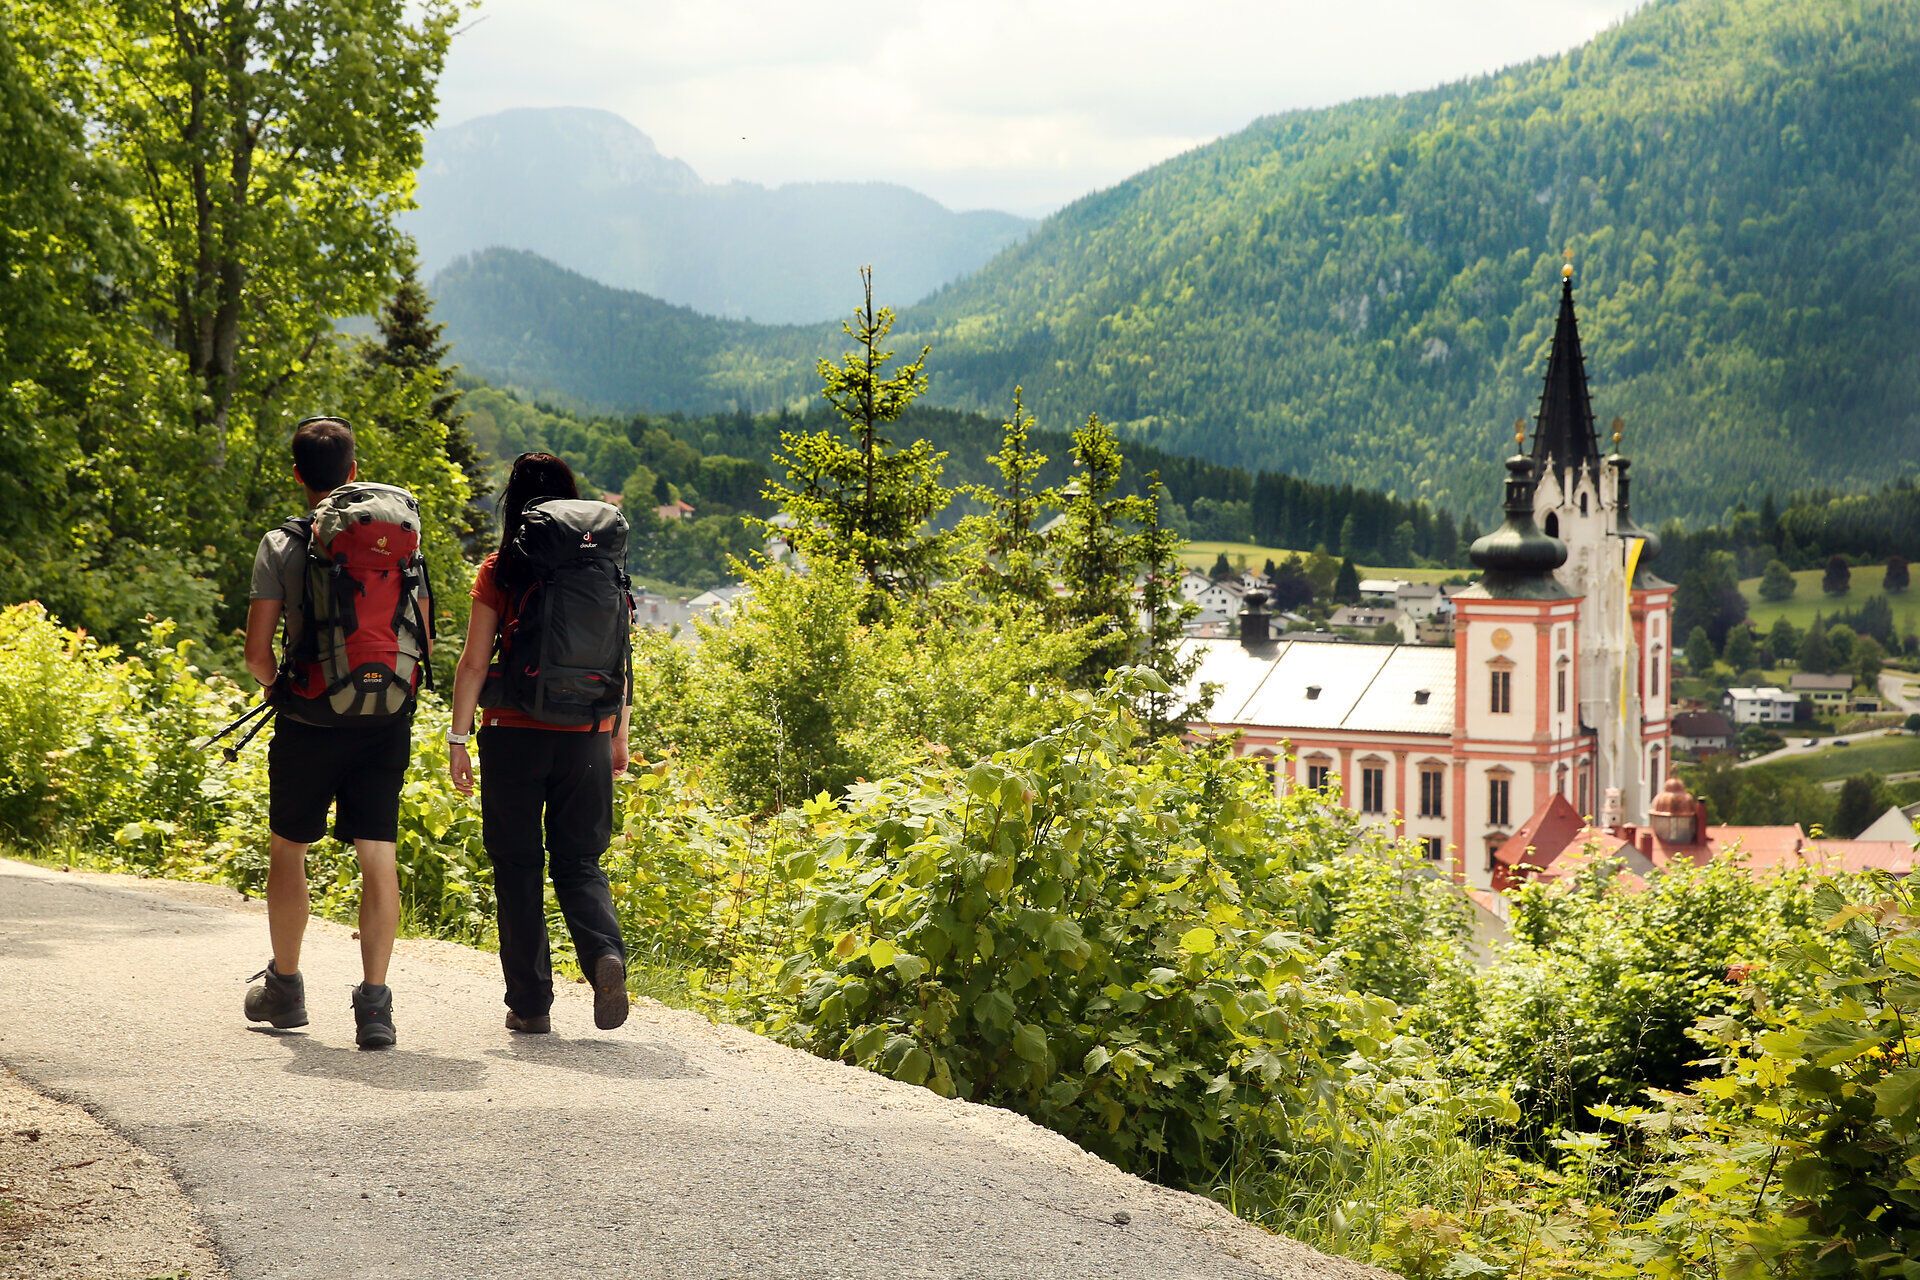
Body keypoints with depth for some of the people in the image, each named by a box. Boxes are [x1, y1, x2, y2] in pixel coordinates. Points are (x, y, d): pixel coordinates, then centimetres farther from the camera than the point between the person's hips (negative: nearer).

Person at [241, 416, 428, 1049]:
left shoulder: (281, 546, -3)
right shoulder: (399, 538, 3)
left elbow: (257, 650, -5)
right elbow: (423, 643, 5)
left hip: (309, 719, -1)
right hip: (387, 722, 1)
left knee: (287, 849, 16)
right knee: (378, 857, 1)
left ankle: (285, 988, 27)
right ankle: (374, 1002, -5)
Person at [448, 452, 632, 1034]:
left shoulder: (500, 571, -5)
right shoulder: (603, 570, 3)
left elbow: (474, 663, -6)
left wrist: (457, 738, 1)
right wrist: (620, 736, 16)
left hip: (515, 735, -2)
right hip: (586, 739, 2)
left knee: (518, 868, 8)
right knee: (579, 862, 13)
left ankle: (530, 1004, 10)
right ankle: (607, 954, -15)